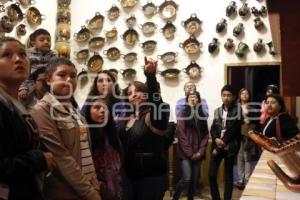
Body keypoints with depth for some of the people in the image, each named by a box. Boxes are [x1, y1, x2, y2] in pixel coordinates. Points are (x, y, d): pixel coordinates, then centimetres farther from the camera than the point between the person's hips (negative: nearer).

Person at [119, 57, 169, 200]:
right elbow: (121, 146, 12)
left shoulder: (152, 115, -11)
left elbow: (156, 99, -34)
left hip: (151, 177, -6)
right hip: (129, 176, 6)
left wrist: (151, 76, -47)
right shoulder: (126, 118, 8)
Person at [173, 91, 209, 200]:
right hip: (186, 153, -4)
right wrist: (189, 153, -11)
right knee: (186, 179, -12)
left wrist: (200, 151, -5)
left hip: (198, 154, 4)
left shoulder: (202, 115, 10)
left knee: (194, 180, 7)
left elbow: (205, 134, 7)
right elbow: (181, 135, -8)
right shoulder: (183, 114, -2)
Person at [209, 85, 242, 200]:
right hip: (217, 146, 4)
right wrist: (216, 139, -14)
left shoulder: (237, 111, -5)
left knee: (228, 175, 5)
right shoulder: (217, 111, 10)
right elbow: (213, 128, 7)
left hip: (230, 147, -4)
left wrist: (221, 145, -11)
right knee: (212, 174, 1)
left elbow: (233, 130, -11)